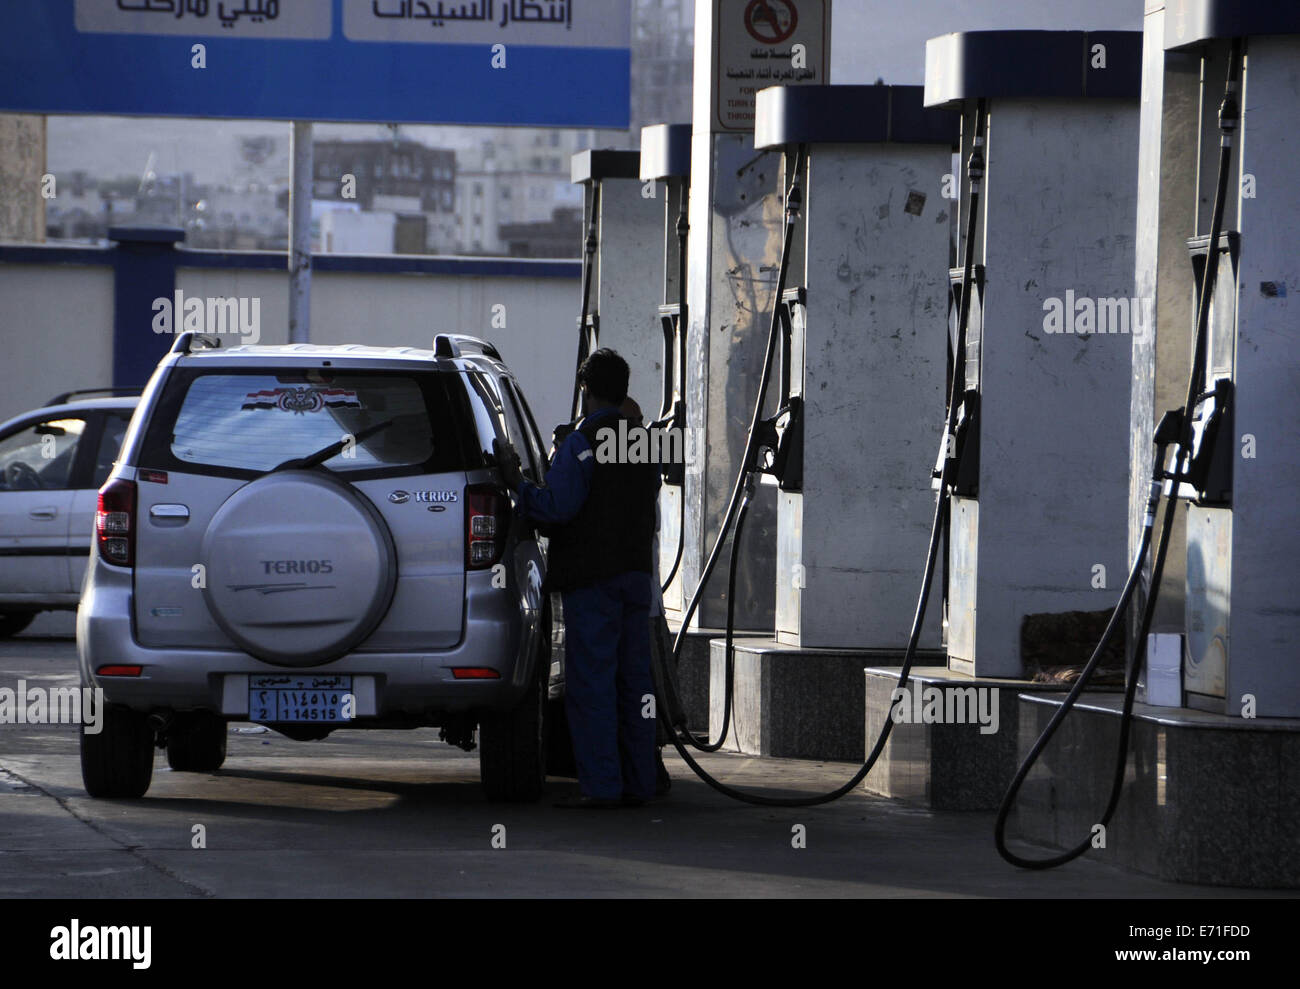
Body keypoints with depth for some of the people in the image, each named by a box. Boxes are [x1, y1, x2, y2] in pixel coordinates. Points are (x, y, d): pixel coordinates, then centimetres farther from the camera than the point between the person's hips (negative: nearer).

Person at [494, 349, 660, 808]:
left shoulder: (582, 441, -11)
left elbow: (558, 507, -18)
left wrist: (516, 484, -8)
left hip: (592, 577, -8)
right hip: (636, 571, 8)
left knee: (591, 682, -6)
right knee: (633, 679, 10)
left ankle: (601, 784, -10)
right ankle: (637, 783, 11)